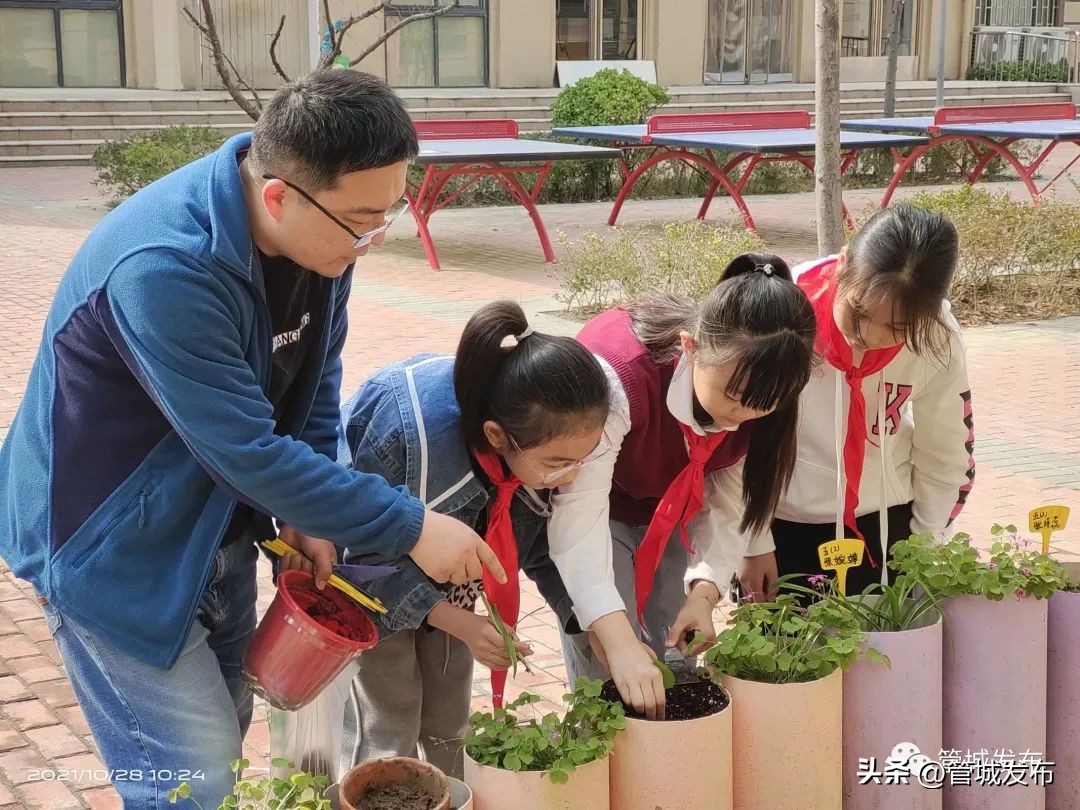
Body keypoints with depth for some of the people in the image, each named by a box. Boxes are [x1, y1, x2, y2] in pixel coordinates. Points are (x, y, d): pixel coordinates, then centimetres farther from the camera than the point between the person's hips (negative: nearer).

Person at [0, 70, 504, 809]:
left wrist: (308, 512, -8)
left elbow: (315, 379, 4)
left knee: (223, 730, 19)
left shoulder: (321, 229, -10)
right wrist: (410, 529, -27)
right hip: (110, 540, -8)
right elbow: (250, 449, -33)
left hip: (216, 522, 8)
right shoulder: (164, 268, -36)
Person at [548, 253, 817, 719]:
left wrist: (705, 590, -31)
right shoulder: (619, 373, -42)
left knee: (680, 656, 4)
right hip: (597, 506, -4)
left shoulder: (758, 388, -25)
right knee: (607, 671, -12)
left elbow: (732, 501, -15)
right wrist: (618, 640, -55)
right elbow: (580, 512, -47)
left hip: (679, 511, 4)